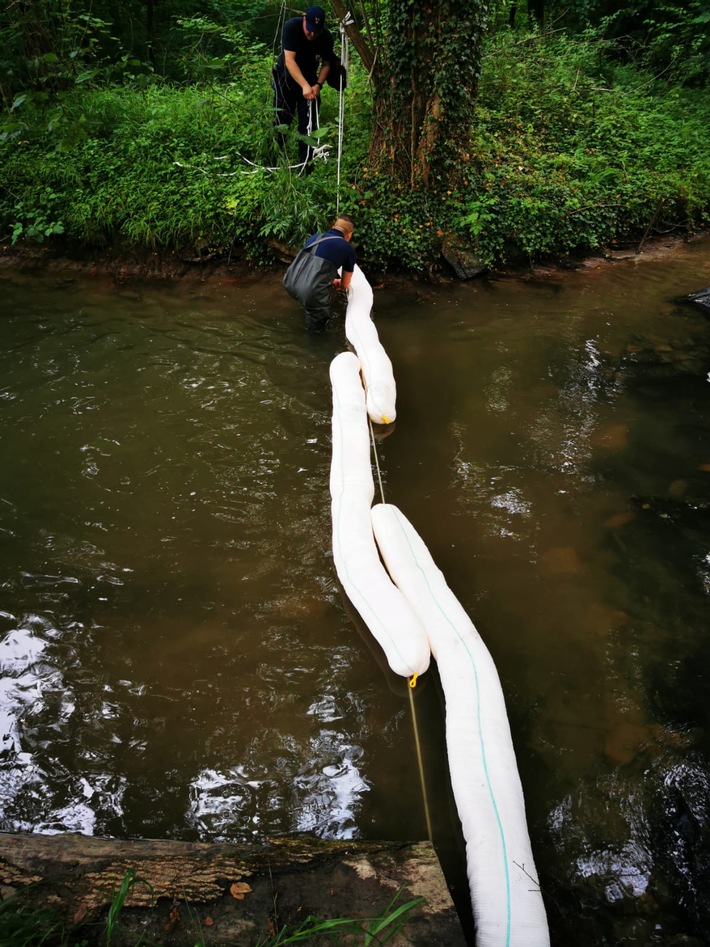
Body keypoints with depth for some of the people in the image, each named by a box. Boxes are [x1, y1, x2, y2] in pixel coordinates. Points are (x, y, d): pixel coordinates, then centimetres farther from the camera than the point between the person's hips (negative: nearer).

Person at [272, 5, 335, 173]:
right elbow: (289, 60, -31)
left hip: (310, 81, 2)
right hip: (286, 79, -2)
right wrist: (304, 86, -41)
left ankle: (306, 164, -1)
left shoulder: (326, 37, -17)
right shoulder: (291, 27, -25)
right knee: (281, 122, 3)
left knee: (308, 124, -5)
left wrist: (318, 84, -23)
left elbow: (326, 64, -5)